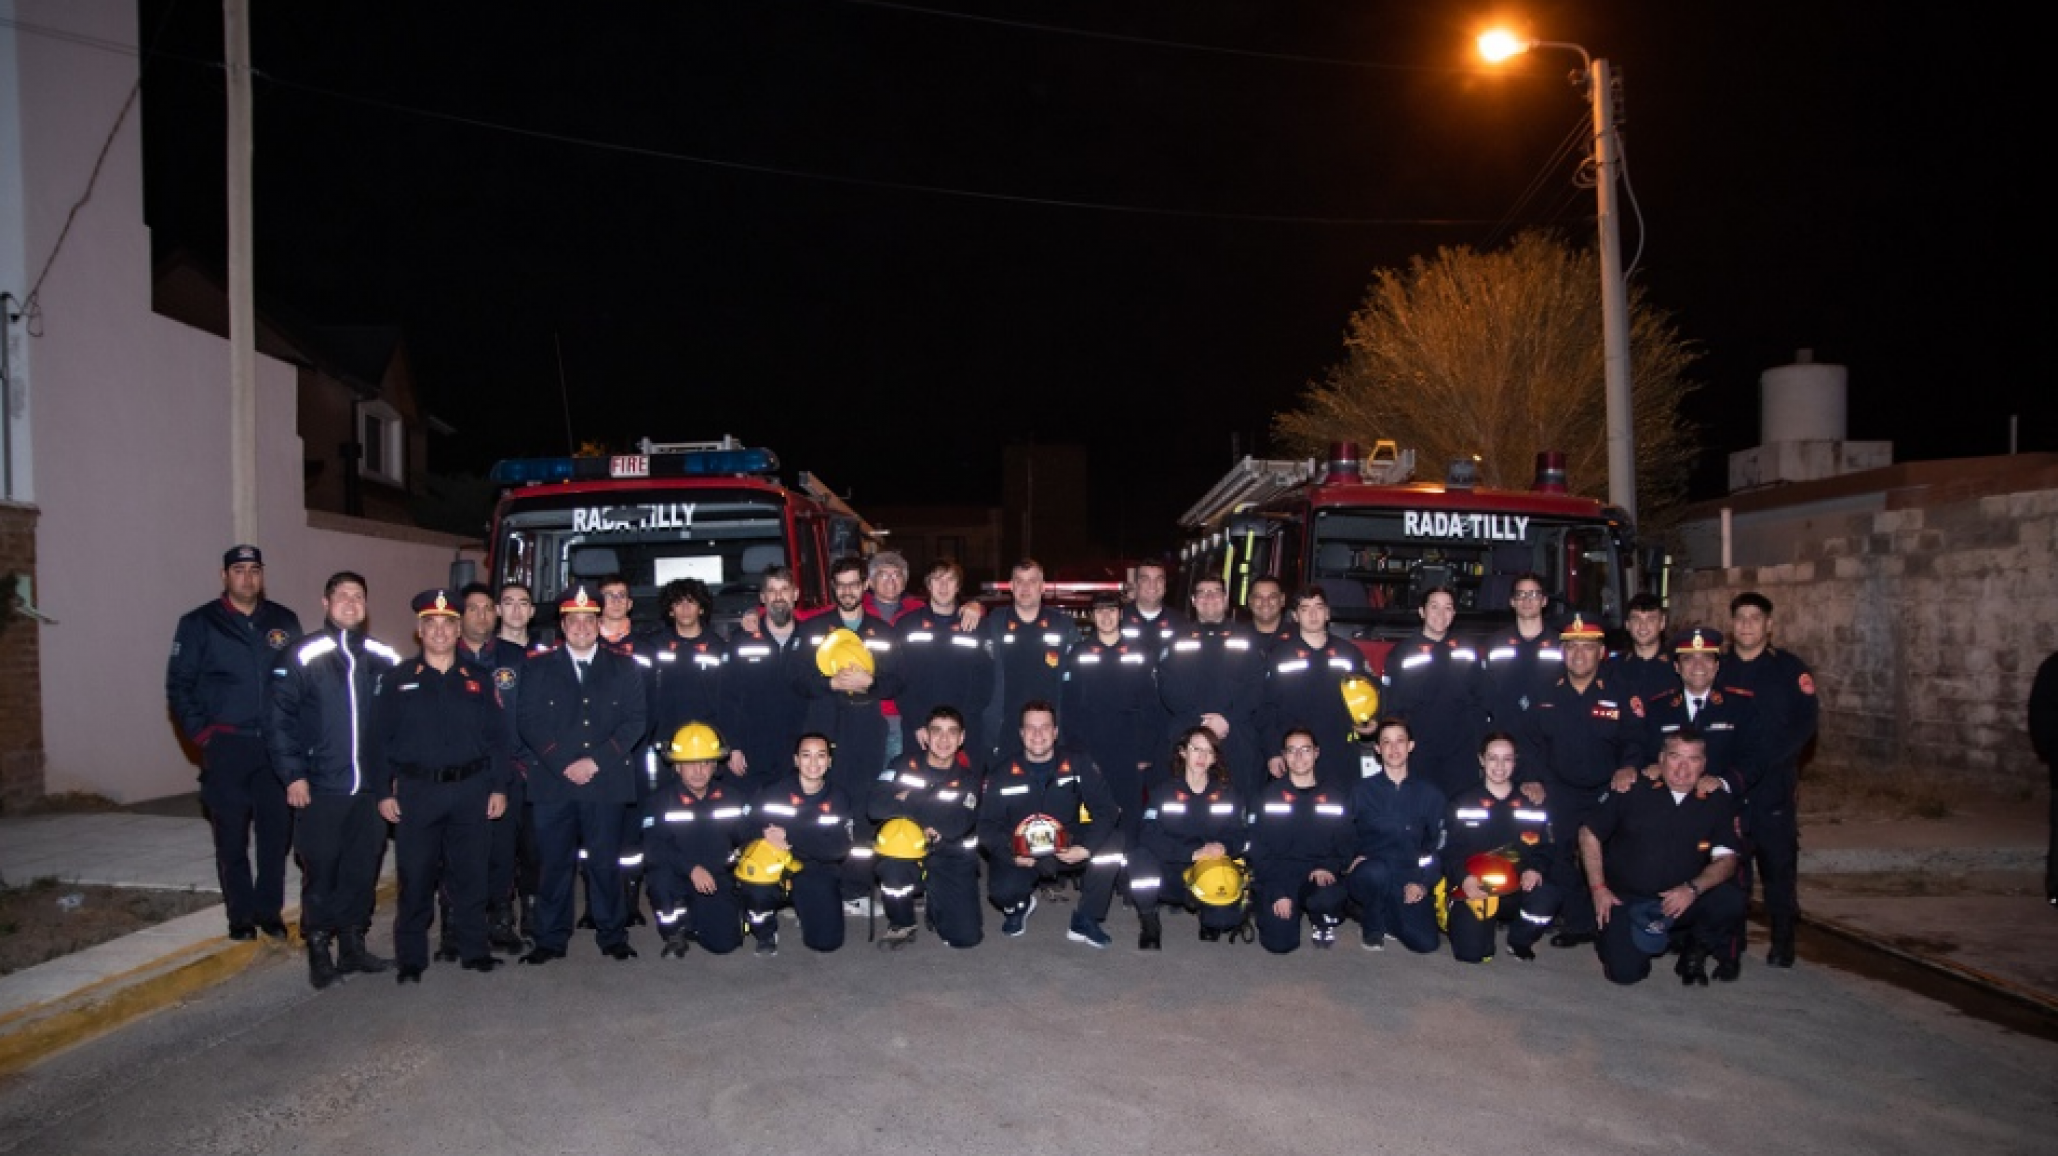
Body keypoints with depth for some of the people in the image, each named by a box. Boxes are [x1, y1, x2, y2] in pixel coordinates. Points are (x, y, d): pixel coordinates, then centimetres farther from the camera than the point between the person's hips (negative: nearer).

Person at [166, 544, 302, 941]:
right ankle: (241, 915, 14)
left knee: (277, 831, 3)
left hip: (276, 746, 2)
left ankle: (270, 910, 16)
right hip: (225, 748, -2)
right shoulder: (199, 624, 2)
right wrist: (200, 733, -5)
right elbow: (178, 685, 2)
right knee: (232, 836, 3)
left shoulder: (284, 622, 9)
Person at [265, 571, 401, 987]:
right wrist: (292, 774, -10)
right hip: (321, 788, -3)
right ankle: (318, 950, 16)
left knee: (363, 869, 9)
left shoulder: (383, 658, 6)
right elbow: (279, 718, -7)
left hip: (371, 787, 3)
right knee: (321, 871, 3)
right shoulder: (303, 655, -5)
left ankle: (352, 944, 22)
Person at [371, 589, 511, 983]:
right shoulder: (397, 680, 4)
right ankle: (411, 958, 14)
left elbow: (497, 737, 8)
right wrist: (384, 792, -3)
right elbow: (381, 739, 2)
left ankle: (473, 949, 18)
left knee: (470, 874, 7)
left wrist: (499, 787, 2)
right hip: (416, 792, -1)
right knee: (416, 877, 2)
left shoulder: (478, 680, 9)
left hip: (471, 791, 1)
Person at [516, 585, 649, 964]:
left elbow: (635, 720, 2)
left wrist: (595, 761, -8)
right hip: (553, 781, 1)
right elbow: (530, 721, 3)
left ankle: (613, 936, 13)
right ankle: (550, 939, 13)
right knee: (553, 862, 2)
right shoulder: (539, 667, 10)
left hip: (607, 780, 0)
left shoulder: (624, 667, 9)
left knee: (605, 862, 2)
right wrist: (563, 763, -9)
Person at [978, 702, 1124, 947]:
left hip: (1068, 849, 1)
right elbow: (987, 825, -5)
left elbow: (1105, 810, -10)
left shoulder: (1079, 766, -5)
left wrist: (1086, 848, -26)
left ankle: (1084, 922, -10)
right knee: (1002, 891, -32)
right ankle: (1018, 905, 11)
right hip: (1020, 856, -1)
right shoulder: (1003, 775, -4)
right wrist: (1010, 853, -24)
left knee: (1112, 842, -26)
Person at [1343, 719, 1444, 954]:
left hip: (1410, 882, 2)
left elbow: (1435, 844, 9)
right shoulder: (1362, 791, 7)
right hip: (1368, 876, -2)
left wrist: (1422, 882, -5)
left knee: (1426, 943, -19)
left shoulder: (1429, 794, 11)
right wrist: (1355, 858, -16)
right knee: (1376, 871, -39)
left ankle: (1385, 916, 14)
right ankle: (1372, 926, -7)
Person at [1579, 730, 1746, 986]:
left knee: (1731, 902, -27)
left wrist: (1693, 888, -21)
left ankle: (1695, 951, 6)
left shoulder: (1718, 802, -1)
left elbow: (1726, 859, -4)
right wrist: (1598, 888, -3)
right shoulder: (1633, 790, -6)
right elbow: (1589, 833, 1)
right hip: (1625, 898, -2)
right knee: (1624, 972, -19)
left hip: (1679, 900, 2)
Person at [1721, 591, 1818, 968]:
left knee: (1779, 866, -1)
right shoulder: (1717, 669, 11)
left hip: (1773, 787, -3)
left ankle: (1782, 943, 9)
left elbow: (1805, 722, -6)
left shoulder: (1790, 668, 2)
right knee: (1730, 867, 6)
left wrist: (1762, 761, -15)